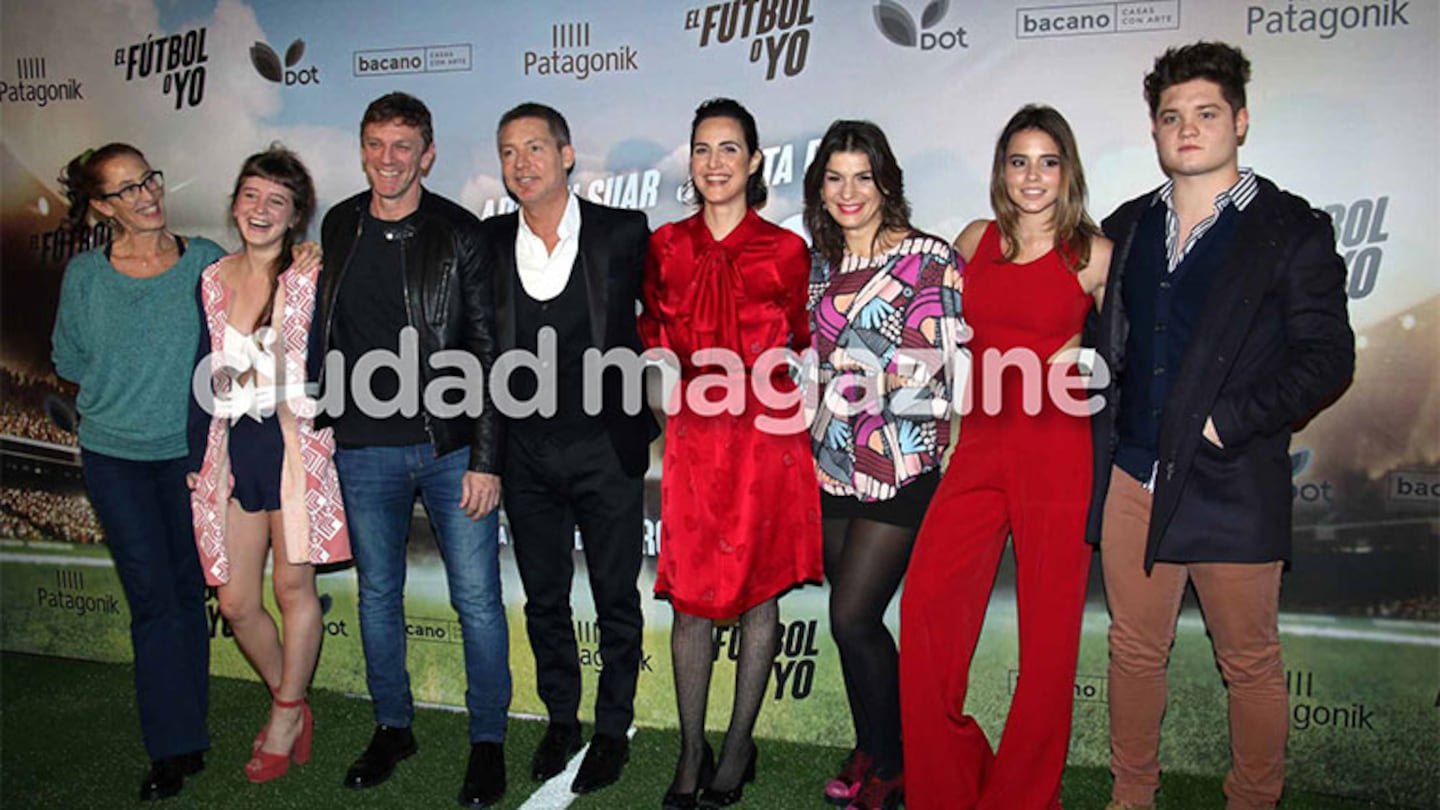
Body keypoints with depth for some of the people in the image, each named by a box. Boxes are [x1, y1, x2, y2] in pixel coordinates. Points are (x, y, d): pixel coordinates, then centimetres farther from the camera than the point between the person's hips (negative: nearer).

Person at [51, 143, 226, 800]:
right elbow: (68, 358, 11)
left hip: (191, 450, 0)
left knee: (188, 593, 9)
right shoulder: (85, 274, -2)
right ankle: (173, 748, 10)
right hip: (116, 457, 0)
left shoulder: (206, 260, -4)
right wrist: (123, 392, 5)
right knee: (153, 601, -1)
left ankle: (186, 734, 24)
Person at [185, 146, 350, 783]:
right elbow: (206, 375, 14)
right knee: (235, 601, 7)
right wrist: (196, 457, 12)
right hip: (232, 448, 5)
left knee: (293, 588, 2)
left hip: (295, 443, -4)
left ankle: (285, 721, 21)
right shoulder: (212, 281, 10)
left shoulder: (312, 278, -2)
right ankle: (292, 704, 30)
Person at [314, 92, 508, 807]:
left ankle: (488, 740, 19)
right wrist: (327, 421, 13)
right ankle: (393, 728, 33)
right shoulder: (339, 227, 8)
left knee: (476, 598, 2)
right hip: (366, 451, 4)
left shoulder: (460, 233, -5)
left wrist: (486, 459, -12)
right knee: (378, 595, 15)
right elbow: (327, 333, 17)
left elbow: (487, 350, -7)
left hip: (452, 447, -4)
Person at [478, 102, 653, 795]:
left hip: (606, 450, -3)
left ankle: (613, 729, 27)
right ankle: (561, 721, 35)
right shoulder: (488, 242, 3)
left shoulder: (624, 232, -6)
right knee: (544, 599, 16)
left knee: (616, 600, 9)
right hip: (526, 454, 3)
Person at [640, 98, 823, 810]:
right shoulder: (665, 246, 5)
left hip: (767, 435, -1)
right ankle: (692, 749, 20)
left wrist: (756, 385, 1)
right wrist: (689, 389, 5)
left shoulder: (786, 251, -1)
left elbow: (800, 343, 10)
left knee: (758, 593, 7)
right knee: (690, 596, 4)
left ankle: (739, 744, 23)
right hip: (693, 437, 2)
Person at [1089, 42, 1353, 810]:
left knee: (1249, 661, 10)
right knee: (1134, 648, 14)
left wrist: (1227, 422, -14)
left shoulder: (1293, 230, -2)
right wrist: (1104, 440, 4)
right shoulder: (1126, 227, 11)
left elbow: (1327, 357, -6)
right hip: (1132, 478, 4)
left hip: (1232, 485, -4)